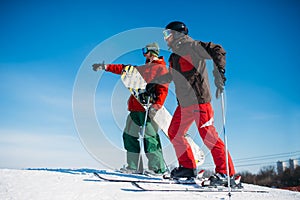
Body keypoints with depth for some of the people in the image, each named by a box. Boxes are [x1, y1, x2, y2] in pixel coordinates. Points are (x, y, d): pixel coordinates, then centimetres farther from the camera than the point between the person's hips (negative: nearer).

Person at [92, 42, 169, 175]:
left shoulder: (161, 68, 3)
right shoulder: (142, 68, 26)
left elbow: (163, 89, -8)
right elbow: (124, 69, 29)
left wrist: (157, 104, -22)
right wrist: (106, 67, 23)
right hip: (136, 109, 8)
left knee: (150, 137, -13)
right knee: (129, 135, 7)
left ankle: (158, 168, -6)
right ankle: (134, 166, 13)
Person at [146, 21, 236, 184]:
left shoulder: (191, 46, -7)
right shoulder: (175, 56, 20)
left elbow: (217, 51, -16)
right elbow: (171, 75, 36)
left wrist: (219, 73, -27)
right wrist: (154, 82, 43)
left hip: (199, 99, -9)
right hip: (184, 103, 10)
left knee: (208, 135, -13)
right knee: (174, 133, 11)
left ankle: (226, 172, -5)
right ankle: (187, 167, 21)